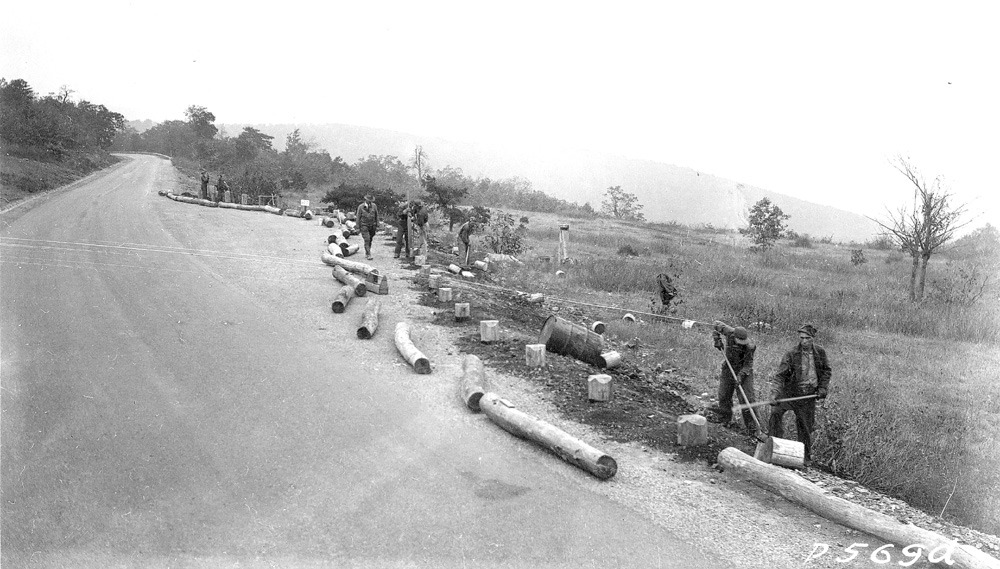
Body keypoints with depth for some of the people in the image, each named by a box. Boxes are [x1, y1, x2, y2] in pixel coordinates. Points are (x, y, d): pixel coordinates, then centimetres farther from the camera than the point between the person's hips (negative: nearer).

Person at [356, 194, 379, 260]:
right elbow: (358, 217, 2)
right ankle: (368, 255, -15)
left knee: (370, 240, 9)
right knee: (367, 240, -13)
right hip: (364, 225, -3)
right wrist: (358, 227, 0)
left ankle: (366, 253, 24)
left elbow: (377, 216, 8)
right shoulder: (361, 207, -3)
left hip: (372, 226, 3)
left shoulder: (374, 206, 2)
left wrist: (377, 226, 4)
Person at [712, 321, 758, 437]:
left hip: (744, 371, -3)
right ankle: (725, 420, 31)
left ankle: (751, 428, -2)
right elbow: (716, 324, -1)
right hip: (729, 369, 3)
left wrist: (741, 375, -30)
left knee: (747, 399, -8)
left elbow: (748, 364, -17)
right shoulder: (730, 332, -18)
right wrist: (717, 340, -9)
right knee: (724, 396, 9)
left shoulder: (749, 347, -24)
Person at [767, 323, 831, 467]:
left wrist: (823, 388, 0)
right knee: (776, 412, -25)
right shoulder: (791, 354, -13)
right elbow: (780, 375, -16)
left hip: (808, 396, 2)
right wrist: (775, 393, -29)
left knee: (806, 427, 9)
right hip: (789, 392, -2)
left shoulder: (820, 352, -2)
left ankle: (805, 457, 27)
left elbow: (826, 370, 13)